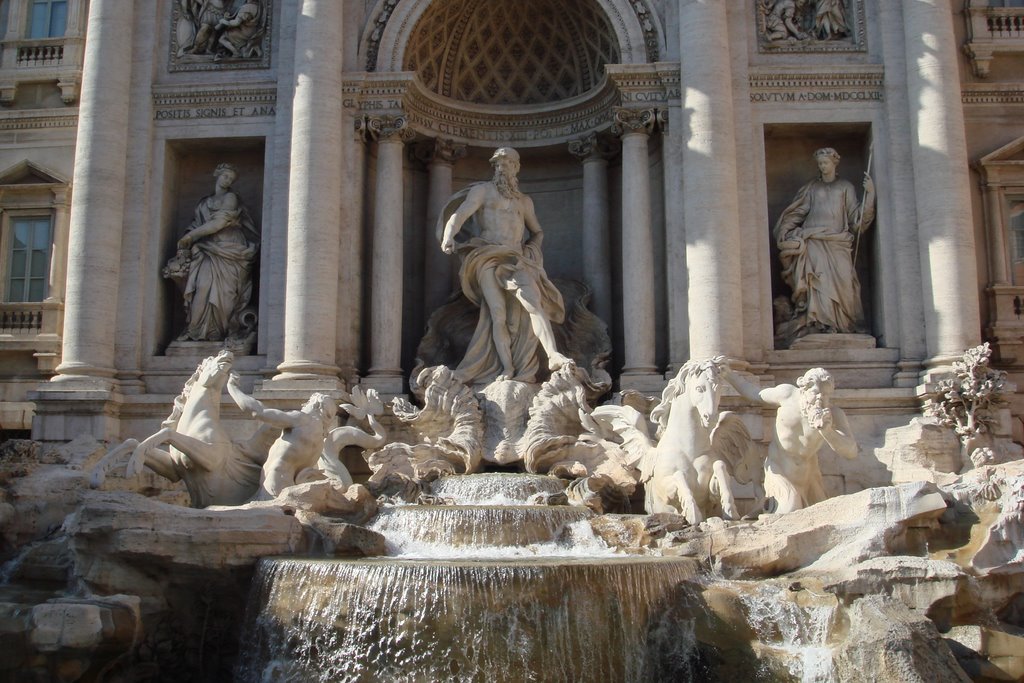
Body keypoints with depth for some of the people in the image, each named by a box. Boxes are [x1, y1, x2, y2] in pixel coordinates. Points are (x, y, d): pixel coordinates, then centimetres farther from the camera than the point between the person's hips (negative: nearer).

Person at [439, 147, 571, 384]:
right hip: (488, 259, -2)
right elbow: (460, 214, -5)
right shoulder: (482, 190, 12)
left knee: (533, 302, -22)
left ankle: (553, 355, -35)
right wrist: (448, 236, -25)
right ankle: (507, 369, -17)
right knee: (498, 313, -15)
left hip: (516, 260, 2)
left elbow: (537, 232, 37)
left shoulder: (525, 201, 25)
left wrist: (531, 251, 15)